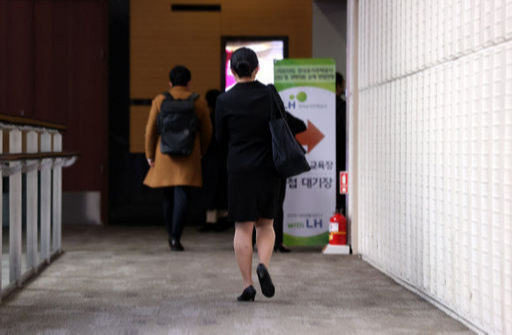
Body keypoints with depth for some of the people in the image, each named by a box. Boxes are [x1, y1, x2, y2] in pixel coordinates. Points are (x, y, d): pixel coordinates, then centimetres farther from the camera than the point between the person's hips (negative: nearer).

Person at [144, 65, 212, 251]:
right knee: (182, 196, -4)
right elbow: (207, 131, 8)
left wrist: (150, 154, 5)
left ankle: (171, 234, 27)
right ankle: (175, 237, -15)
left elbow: (150, 130, -2)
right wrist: (200, 151, 24)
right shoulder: (199, 102, 1)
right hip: (188, 158, -1)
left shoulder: (160, 100, 0)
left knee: (168, 196, 15)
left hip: (165, 155, 2)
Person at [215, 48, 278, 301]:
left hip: (239, 169, -1)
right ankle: (263, 266, -8)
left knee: (243, 228, 5)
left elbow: (221, 137, 2)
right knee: (265, 224, 16)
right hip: (268, 168, 2)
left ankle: (247, 285, 5)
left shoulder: (225, 100, -7)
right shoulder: (271, 95, -3)